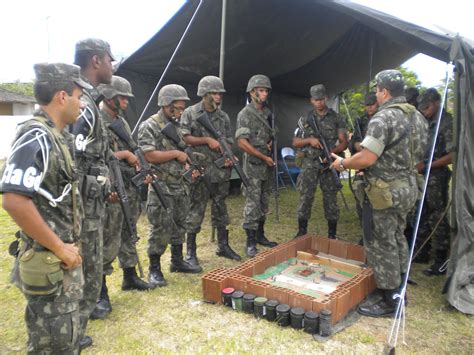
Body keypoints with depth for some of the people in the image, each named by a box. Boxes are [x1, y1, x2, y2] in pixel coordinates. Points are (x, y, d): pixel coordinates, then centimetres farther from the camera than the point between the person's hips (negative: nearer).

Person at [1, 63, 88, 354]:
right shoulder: (36, 137, -20)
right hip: (48, 262, -9)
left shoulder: (58, 136, 9)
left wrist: (68, 246, 14)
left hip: (64, 257, 9)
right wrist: (59, 248, -21)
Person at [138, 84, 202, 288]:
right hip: (161, 188, -8)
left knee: (179, 225, 16)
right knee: (161, 230, -3)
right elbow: (150, 155, -22)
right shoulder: (150, 126, -11)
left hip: (181, 186, 8)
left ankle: (177, 261, 30)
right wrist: (176, 153, -16)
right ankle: (154, 270, 10)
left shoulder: (176, 126, 13)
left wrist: (188, 168, 4)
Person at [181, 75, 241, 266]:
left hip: (221, 171, 5)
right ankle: (190, 252, 11)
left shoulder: (223, 117, 12)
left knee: (221, 208, 14)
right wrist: (207, 140, -14)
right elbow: (184, 138, -9)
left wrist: (229, 157, -5)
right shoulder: (190, 113, -2)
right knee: (196, 210, 0)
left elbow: (229, 141, 14)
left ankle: (223, 246, 27)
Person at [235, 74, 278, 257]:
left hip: (267, 166, 7)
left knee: (264, 203, 13)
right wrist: (264, 157, -14)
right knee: (252, 204, -6)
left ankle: (260, 235, 25)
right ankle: (250, 242, 1)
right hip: (253, 165, -7)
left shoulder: (268, 113, 12)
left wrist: (271, 142, -1)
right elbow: (242, 143, -17)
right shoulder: (245, 114, -10)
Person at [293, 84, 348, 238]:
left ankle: (332, 235, 16)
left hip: (329, 164, -1)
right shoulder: (305, 119, 7)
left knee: (330, 200, 4)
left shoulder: (337, 119, 3)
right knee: (305, 199, 2)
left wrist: (333, 152, -20)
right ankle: (302, 232, 16)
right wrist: (309, 140, -11)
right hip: (309, 164, 1)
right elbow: (295, 142, 7)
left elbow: (344, 143, -1)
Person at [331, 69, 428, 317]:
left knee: (380, 243, 1)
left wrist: (343, 163, -9)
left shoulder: (383, 118, -19)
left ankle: (388, 301, 10)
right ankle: (399, 290, 33)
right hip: (409, 186, 9)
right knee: (397, 237, 20)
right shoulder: (417, 116, 9)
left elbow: (367, 158, -25)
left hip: (387, 191, -9)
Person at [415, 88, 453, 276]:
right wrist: (418, 165, 3)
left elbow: (453, 155, -17)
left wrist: (426, 165, -18)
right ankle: (422, 252, 26)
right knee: (421, 216, 14)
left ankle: (441, 261, 8)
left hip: (437, 177, -8)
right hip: (423, 176, 8)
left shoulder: (447, 123, -11)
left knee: (438, 219, -1)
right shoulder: (428, 123, 12)